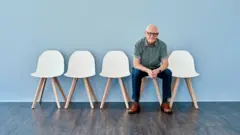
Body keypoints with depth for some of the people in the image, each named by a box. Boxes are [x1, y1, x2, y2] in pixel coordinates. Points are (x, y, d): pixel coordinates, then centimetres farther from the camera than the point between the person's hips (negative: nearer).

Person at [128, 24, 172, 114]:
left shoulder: (162, 45, -17)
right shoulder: (139, 44, -21)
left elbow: (165, 63, -18)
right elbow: (136, 64, -23)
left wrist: (157, 70, -40)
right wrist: (148, 70, -41)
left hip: (157, 69, 2)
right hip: (142, 68, -1)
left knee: (168, 73, -27)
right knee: (135, 73, -33)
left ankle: (165, 102, -17)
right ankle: (136, 103, -25)